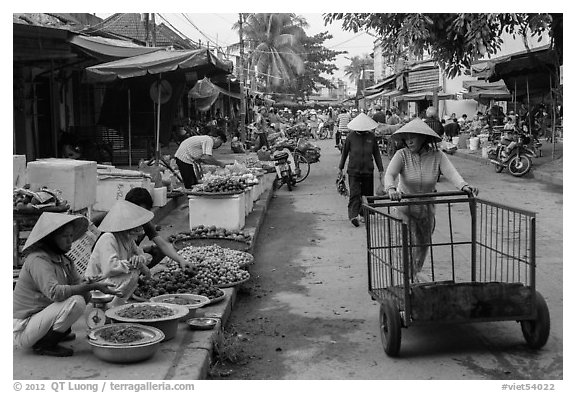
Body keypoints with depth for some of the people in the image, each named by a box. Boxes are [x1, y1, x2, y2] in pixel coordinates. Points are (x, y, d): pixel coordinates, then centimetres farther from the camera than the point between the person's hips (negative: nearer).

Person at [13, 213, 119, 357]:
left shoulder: (62, 259, 8)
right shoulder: (38, 260, -20)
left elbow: (78, 283, 5)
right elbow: (54, 292, -33)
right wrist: (92, 286, -31)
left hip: (37, 318, 9)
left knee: (85, 295, 8)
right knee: (76, 302, -25)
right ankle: (43, 344, -11)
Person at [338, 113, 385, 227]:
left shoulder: (371, 136, 4)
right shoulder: (351, 136, 0)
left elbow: (376, 154, 10)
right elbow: (344, 152, 9)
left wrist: (381, 170, 9)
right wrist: (340, 168, 12)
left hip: (368, 170, 3)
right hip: (353, 170, -2)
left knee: (367, 194, 7)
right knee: (354, 194, -13)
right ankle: (353, 215, -21)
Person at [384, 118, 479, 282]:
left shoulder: (437, 155, -13)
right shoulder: (402, 155, -17)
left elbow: (451, 173, -25)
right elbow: (389, 174, -30)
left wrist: (463, 185, -45)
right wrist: (390, 188, -52)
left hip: (427, 207, 3)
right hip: (405, 205, -3)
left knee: (423, 244, 21)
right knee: (411, 244, -14)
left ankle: (415, 273, 47)